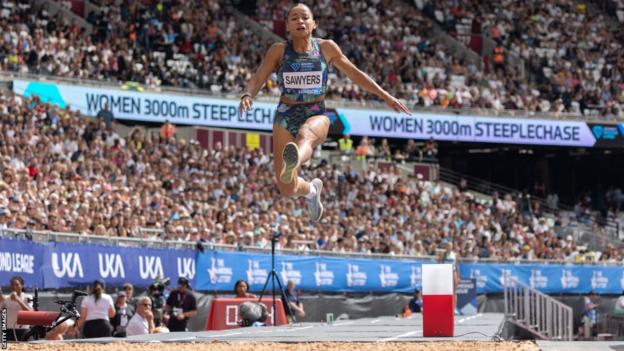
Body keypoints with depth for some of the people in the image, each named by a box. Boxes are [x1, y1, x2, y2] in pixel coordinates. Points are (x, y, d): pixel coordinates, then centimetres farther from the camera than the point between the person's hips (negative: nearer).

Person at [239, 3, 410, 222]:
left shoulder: (326, 48, 6)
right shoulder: (279, 51, 3)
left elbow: (355, 74, 16)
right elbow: (257, 79, -3)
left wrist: (386, 96, 15)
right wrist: (248, 95, -26)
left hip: (316, 115, -1)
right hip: (286, 116, 1)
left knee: (305, 135, -41)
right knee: (287, 190, -3)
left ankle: (293, 162, -78)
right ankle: (311, 190, 35)